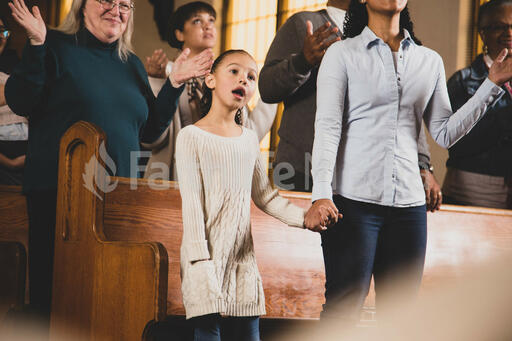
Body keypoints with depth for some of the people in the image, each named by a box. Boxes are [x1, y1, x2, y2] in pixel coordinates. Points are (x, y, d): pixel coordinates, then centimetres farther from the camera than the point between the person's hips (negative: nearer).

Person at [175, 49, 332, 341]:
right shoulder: (192, 136, -4)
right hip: (207, 251, -6)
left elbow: (265, 195, 19)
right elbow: (192, 201, -9)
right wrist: (200, 259, -15)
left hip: (243, 252, 6)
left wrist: (304, 218, 4)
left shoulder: (249, 139, 15)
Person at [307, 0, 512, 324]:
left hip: (409, 203, 4)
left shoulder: (430, 61, 16)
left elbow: (445, 133, 11)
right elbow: (328, 126, -4)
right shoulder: (342, 54, 4)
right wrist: (321, 194, -16)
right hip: (354, 201, -4)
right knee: (343, 309, -9)